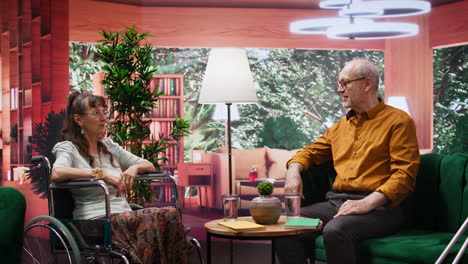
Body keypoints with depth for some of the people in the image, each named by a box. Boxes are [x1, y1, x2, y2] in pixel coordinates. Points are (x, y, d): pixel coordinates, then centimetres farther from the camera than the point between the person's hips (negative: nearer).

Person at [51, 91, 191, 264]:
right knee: (159, 218, -32)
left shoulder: (109, 146, 24)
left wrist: (134, 168, -1)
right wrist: (101, 174, -22)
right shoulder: (68, 148, 6)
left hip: (125, 218, 6)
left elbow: (149, 166, 24)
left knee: (170, 214, -27)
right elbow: (56, 173, -18)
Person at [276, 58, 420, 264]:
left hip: (378, 207, -6)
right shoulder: (341, 125, 22)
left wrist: (368, 203, -22)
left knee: (335, 231, -36)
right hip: (336, 202, 6)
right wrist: (294, 169, 7)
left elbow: (404, 175, -9)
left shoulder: (398, 121, 1)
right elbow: (312, 152, 32)